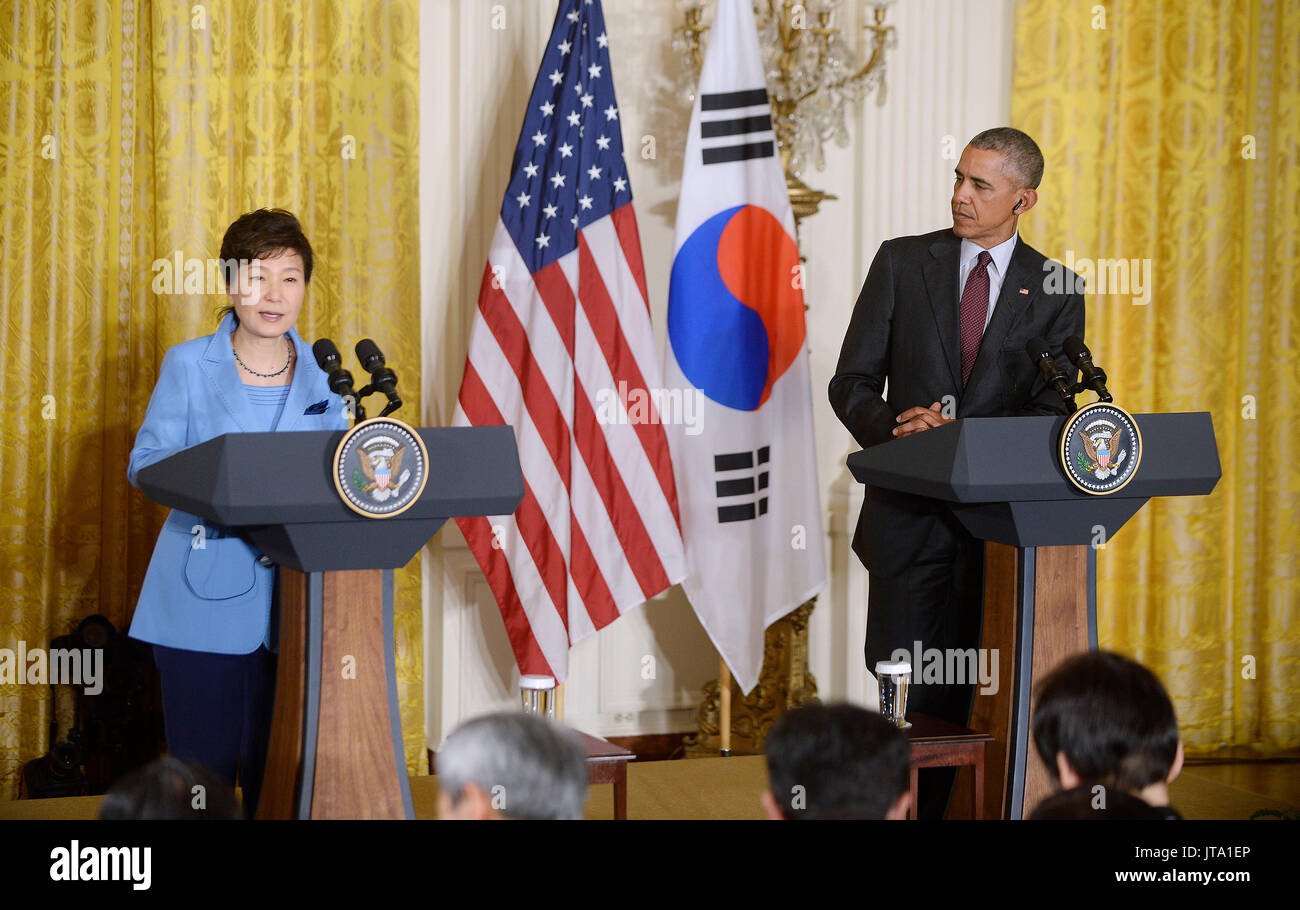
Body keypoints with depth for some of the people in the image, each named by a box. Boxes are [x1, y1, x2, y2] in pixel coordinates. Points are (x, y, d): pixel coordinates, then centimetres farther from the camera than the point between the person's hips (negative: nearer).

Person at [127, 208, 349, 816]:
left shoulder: (322, 375, 11)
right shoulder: (189, 365, 2)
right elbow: (145, 462, 1)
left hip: (293, 602, 3)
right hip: (205, 600, -3)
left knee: (276, 763, 3)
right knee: (203, 764, -4)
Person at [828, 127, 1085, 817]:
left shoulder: (1056, 292, 6)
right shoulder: (903, 262, 5)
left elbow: (1050, 412, -2)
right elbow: (851, 384, 4)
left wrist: (956, 434, -17)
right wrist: (894, 429, -16)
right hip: (911, 514, 0)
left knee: (966, 690, 1)